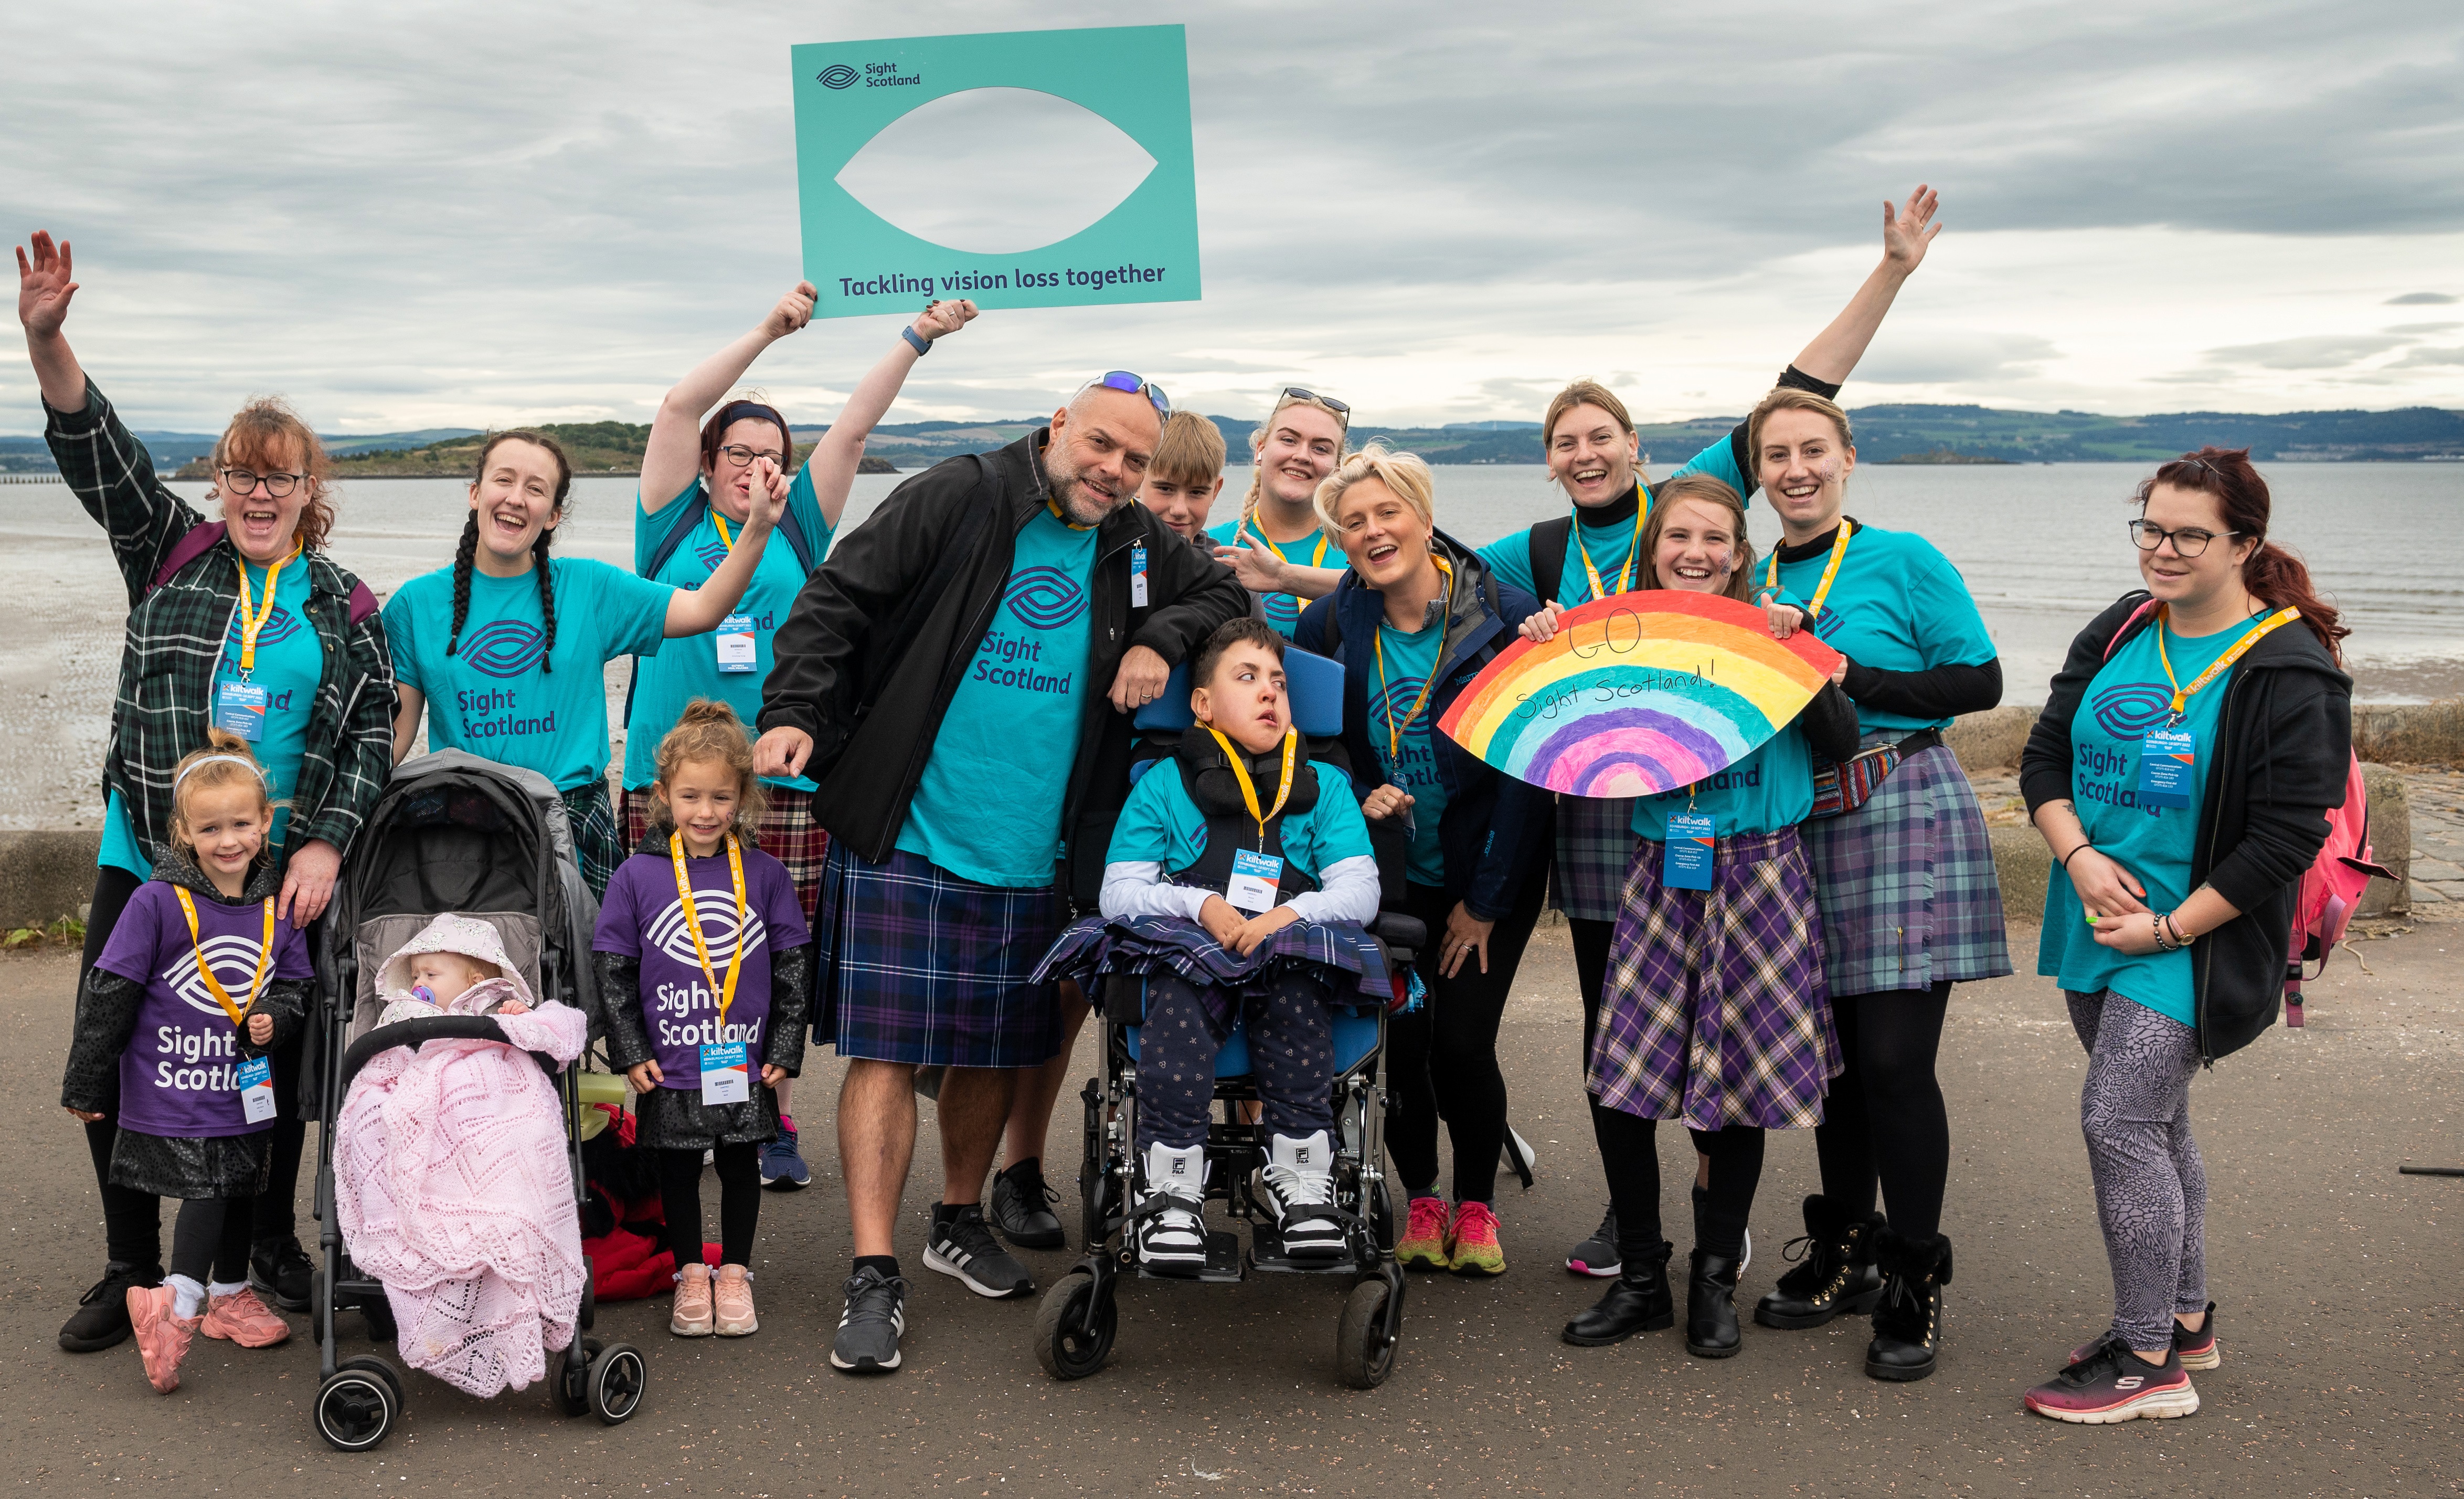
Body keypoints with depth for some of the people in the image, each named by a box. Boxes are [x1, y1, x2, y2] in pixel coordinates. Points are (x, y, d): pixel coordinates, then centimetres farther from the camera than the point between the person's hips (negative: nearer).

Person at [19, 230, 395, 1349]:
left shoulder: (342, 608, 6)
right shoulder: (172, 553, 6)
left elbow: (372, 735, 3)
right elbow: (97, 448, -7)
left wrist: (327, 844, -9)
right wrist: (46, 338, -22)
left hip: (284, 873, 0)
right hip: (146, 859, 1)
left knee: (278, 1058, 7)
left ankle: (272, 1247, 27)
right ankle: (132, 1270, 17)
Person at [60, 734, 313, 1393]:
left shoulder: (277, 904, -1)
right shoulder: (158, 903, -15)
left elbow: (299, 983, 12)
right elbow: (109, 995, -9)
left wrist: (276, 1016, -11)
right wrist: (86, 1086, -4)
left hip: (245, 1089, 5)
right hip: (171, 1092, -5)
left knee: (238, 1190, 17)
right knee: (205, 1191, -12)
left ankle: (229, 1294, 35)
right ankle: (181, 1302, 1)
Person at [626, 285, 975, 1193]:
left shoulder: (798, 530, 14)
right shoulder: (676, 525, 10)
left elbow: (852, 429, 10)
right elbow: (680, 408, 1)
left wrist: (916, 341, 7)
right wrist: (768, 332, -3)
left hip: (783, 778, 1)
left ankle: (774, 1126, 11)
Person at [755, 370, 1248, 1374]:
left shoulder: (1138, 547, 10)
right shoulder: (958, 499, -5)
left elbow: (1225, 594, 24)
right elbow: (839, 600, -7)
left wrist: (1160, 640, 3)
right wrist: (793, 714, -19)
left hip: (1033, 858, 5)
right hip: (906, 841, -5)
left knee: (996, 1053, 15)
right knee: (886, 1052, -6)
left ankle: (959, 1224, 36)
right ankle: (874, 1275, 0)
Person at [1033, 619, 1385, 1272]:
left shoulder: (1324, 786, 18)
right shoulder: (1163, 785, 14)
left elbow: (1359, 890, 6)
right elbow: (1120, 892, 6)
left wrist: (1289, 915, -14)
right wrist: (1203, 906, -12)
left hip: (1288, 954, 1)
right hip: (1188, 951, -1)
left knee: (1296, 984, -35)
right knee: (1178, 993, -36)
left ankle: (1300, 1175, -27)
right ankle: (1171, 1184, -29)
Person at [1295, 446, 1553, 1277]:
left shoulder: (1506, 613, -14)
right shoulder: (1330, 624, -6)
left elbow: (1530, 767, -11)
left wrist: (1486, 900, -10)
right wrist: (1362, 797, -13)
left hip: (1490, 874, -2)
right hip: (1390, 872, 2)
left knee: (1463, 1041, -9)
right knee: (1400, 1041, -5)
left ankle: (1478, 1204, 17)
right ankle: (1421, 1198, 21)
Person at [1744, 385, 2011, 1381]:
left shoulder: (1904, 561, -4)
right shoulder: (1756, 583, 12)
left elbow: (1980, 682, -7)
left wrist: (1844, 675, -13)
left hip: (1905, 820, -5)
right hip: (1799, 826, 5)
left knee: (1895, 1059, -6)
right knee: (1834, 1049, 11)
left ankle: (1916, 1285, 7)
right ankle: (1845, 1253, 26)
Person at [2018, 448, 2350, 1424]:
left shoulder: (2288, 672, -13)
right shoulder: (2117, 636, 6)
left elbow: (2288, 834, -15)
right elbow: (2045, 757, 8)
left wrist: (2171, 926, -17)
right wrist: (2081, 857, -10)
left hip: (2196, 938, -7)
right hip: (2098, 923, 7)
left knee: (2118, 1123, -11)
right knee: (2154, 1124, 16)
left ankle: (2147, 1361, 1)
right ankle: (2187, 1321, 31)